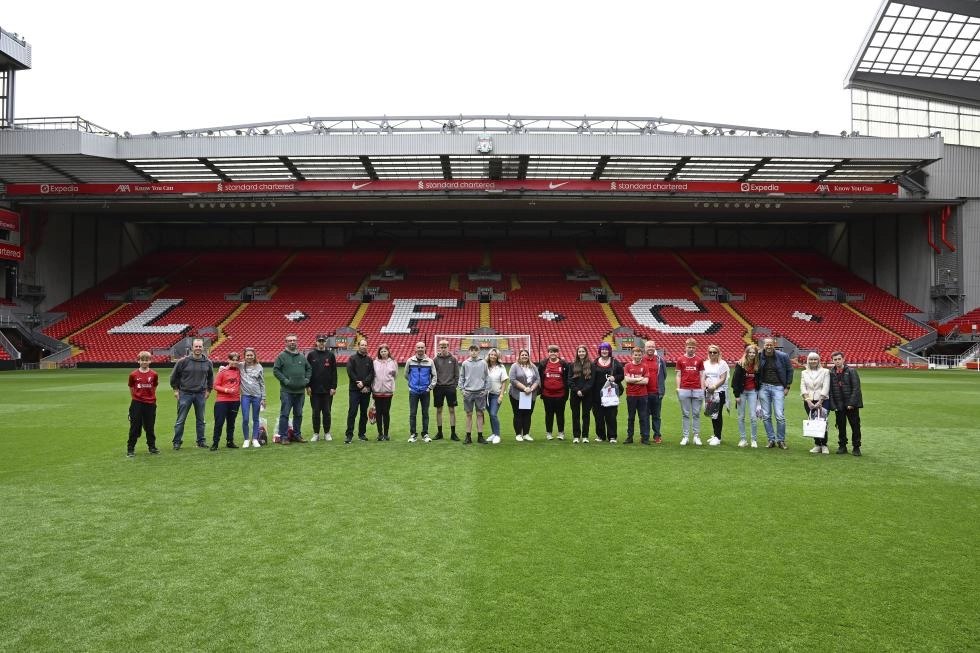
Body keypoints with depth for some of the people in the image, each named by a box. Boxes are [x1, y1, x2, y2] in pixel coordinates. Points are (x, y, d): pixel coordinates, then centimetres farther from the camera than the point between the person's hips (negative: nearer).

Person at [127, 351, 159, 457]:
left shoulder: (153, 375, -1)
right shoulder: (133, 375, -4)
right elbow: (131, 388, 9)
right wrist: (135, 397, 11)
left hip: (150, 404, 1)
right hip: (137, 404, -1)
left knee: (150, 426, 10)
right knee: (135, 427, 2)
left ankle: (152, 447, 20)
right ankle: (130, 449, 9)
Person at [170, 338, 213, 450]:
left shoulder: (207, 363, 3)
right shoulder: (183, 361, -7)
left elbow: (210, 377, 17)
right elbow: (174, 376, 2)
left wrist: (209, 390, 12)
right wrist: (175, 389, 0)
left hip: (201, 395, 3)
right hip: (185, 394, -3)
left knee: (200, 420, 10)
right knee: (180, 420, 2)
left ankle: (201, 441, 19)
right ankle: (177, 442, 10)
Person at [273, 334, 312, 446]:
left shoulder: (302, 357, 11)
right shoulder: (282, 356, -2)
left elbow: (309, 369, 19)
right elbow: (275, 370, -5)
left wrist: (307, 379, 4)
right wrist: (284, 380, -14)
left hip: (300, 391, 5)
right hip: (286, 391, -5)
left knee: (298, 414, 12)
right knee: (284, 414, -4)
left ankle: (297, 435, 21)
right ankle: (283, 437, 0)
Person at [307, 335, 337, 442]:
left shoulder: (330, 355, 4)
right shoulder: (311, 355, 4)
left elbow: (334, 372, 3)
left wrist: (333, 387, -4)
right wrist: (308, 386, -3)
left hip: (327, 389, 0)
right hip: (315, 390, 0)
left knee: (327, 412, 5)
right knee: (316, 412, 5)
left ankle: (327, 433, 14)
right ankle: (316, 433, 13)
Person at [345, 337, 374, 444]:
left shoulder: (369, 360, 11)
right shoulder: (352, 359, 2)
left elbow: (371, 374, 2)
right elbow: (350, 373, -6)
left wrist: (364, 383, -13)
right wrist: (359, 384, -13)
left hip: (366, 390, 3)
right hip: (354, 390, -3)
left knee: (364, 413, 8)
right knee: (352, 412, -6)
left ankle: (362, 433, 15)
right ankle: (349, 435, -5)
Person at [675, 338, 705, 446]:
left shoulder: (699, 360, 8)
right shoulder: (680, 360, 6)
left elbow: (702, 375, 8)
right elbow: (678, 375, 6)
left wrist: (703, 390, 1)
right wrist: (678, 389, -2)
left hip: (697, 390, 1)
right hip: (684, 390, 0)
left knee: (696, 414, 4)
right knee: (685, 414, 3)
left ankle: (696, 436, 9)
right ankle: (685, 436, 7)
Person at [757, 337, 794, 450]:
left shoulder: (782, 356, -2)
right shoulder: (759, 357, 1)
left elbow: (790, 371, 6)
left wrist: (787, 387, 3)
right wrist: (757, 386, 2)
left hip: (778, 387, -2)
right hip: (764, 387, 2)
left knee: (780, 416, -7)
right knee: (766, 416, 4)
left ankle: (781, 440, 7)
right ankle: (771, 439, 14)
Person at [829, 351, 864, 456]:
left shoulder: (851, 371, -3)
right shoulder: (831, 374, 4)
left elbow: (856, 388, -7)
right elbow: (830, 391, 5)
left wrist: (851, 403, -14)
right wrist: (833, 405, -3)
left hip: (851, 405, -2)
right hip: (839, 406, 2)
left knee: (855, 426, 3)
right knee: (841, 427, 7)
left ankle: (856, 447, 11)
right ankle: (842, 446, 18)